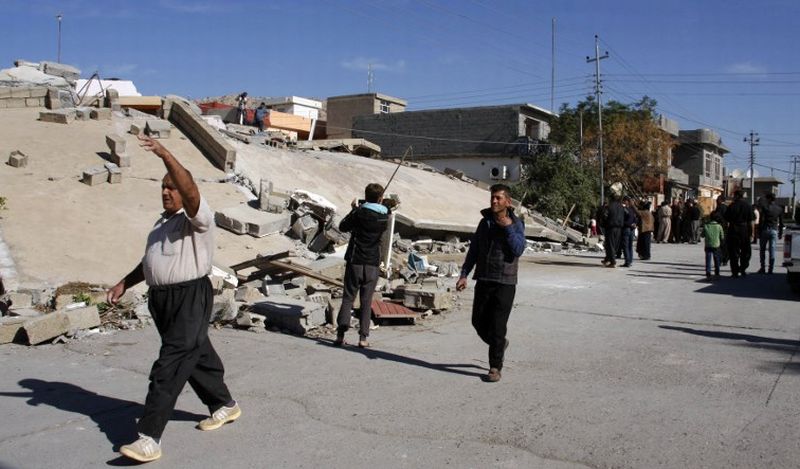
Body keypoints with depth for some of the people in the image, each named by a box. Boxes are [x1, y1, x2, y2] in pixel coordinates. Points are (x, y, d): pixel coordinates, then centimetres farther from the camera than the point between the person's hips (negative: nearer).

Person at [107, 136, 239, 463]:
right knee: (196, 356, 20)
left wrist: (165, 155, -38)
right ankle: (225, 405, 39)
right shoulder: (163, 222, 17)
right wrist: (124, 284, 20)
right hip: (161, 299, 9)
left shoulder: (197, 217, -10)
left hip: (190, 299, -9)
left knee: (168, 369, -10)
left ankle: (150, 439, -8)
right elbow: (149, 261, 26)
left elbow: (190, 190, -32)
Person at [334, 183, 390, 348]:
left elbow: (343, 227, 5)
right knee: (367, 301, 7)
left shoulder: (359, 213, -8)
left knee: (348, 298, 6)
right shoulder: (385, 217, -1)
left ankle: (341, 333, -3)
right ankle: (363, 337, 4)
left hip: (355, 261, -1)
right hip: (373, 264, 1)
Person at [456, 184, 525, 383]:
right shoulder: (485, 221, 9)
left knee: (497, 327, -4)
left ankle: (495, 368, 7)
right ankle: (500, 344, 37)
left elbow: (518, 250, -17)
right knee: (479, 322, 9)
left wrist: (508, 228, -20)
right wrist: (464, 274, 7)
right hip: (483, 280, 5)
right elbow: (474, 249, 13)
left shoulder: (516, 223, -4)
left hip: (505, 283, -5)